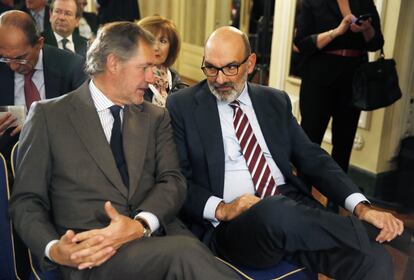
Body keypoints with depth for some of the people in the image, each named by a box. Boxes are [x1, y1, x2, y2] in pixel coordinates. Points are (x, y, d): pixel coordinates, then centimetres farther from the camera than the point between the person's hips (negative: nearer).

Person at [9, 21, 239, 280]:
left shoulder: (156, 117, 17)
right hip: (90, 251, -3)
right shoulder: (48, 115, 7)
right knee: (185, 254, -32)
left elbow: (173, 181, 5)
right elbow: (27, 201, 6)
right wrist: (53, 249, -15)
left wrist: (140, 225, -16)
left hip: (159, 239, 4)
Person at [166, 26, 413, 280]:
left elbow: (312, 158, 10)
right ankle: (374, 232, -16)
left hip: (294, 207, 3)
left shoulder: (275, 101, 15)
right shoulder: (182, 105, 5)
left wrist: (361, 207, -4)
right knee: (274, 210, -37)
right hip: (231, 224, -2)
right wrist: (220, 208, -17)